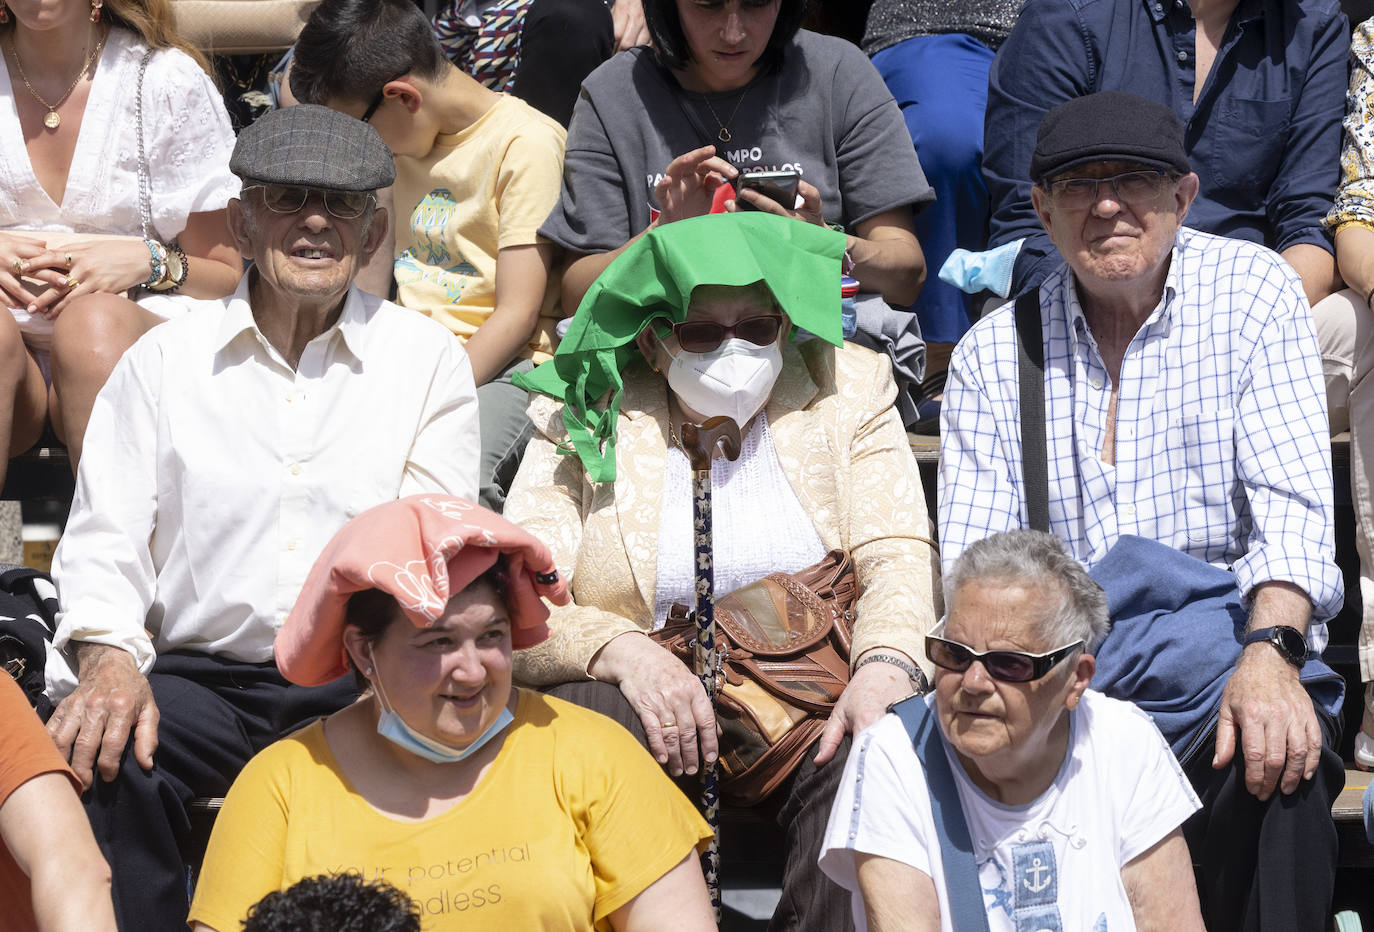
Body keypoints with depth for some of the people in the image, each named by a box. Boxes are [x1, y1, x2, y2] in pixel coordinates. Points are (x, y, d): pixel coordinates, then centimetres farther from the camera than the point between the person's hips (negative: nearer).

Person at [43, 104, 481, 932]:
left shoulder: (429, 360, 12)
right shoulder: (163, 360, 13)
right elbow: (104, 541, 8)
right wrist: (109, 660, -13)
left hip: (360, 685, 0)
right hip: (200, 673, 1)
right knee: (103, 756, -31)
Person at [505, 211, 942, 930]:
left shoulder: (848, 392, 11)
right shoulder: (585, 420, 6)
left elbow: (898, 555, 1)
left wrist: (884, 665, -22)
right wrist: (620, 649, -25)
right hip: (648, 709, 0)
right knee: (584, 715, -33)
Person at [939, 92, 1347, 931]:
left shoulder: (1255, 291, 6)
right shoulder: (994, 350, 11)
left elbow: (1291, 506, -5)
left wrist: (1269, 650, -25)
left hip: (1221, 652, -1)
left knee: (1276, 762, -33)